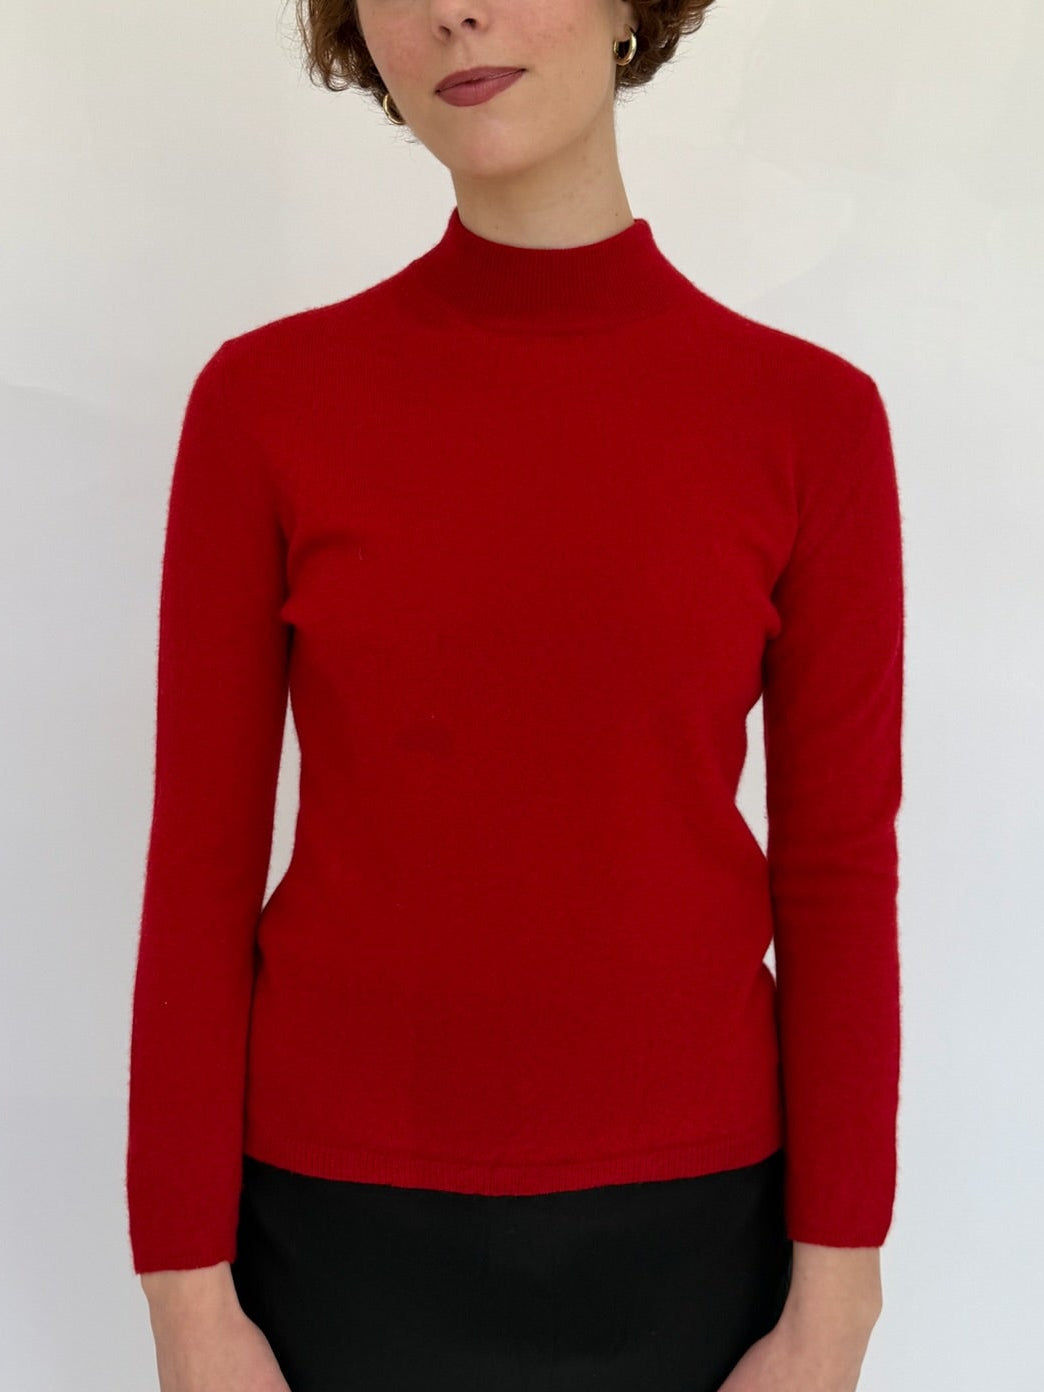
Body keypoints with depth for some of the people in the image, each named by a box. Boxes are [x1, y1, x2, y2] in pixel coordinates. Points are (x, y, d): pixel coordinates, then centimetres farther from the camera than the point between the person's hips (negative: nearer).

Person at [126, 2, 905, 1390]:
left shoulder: (811, 414, -6)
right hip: (342, 1218, 0)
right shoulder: (264, 401, -7)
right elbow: (201, 862, -4)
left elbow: (839, 872, -3)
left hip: (681, 1219, 1)